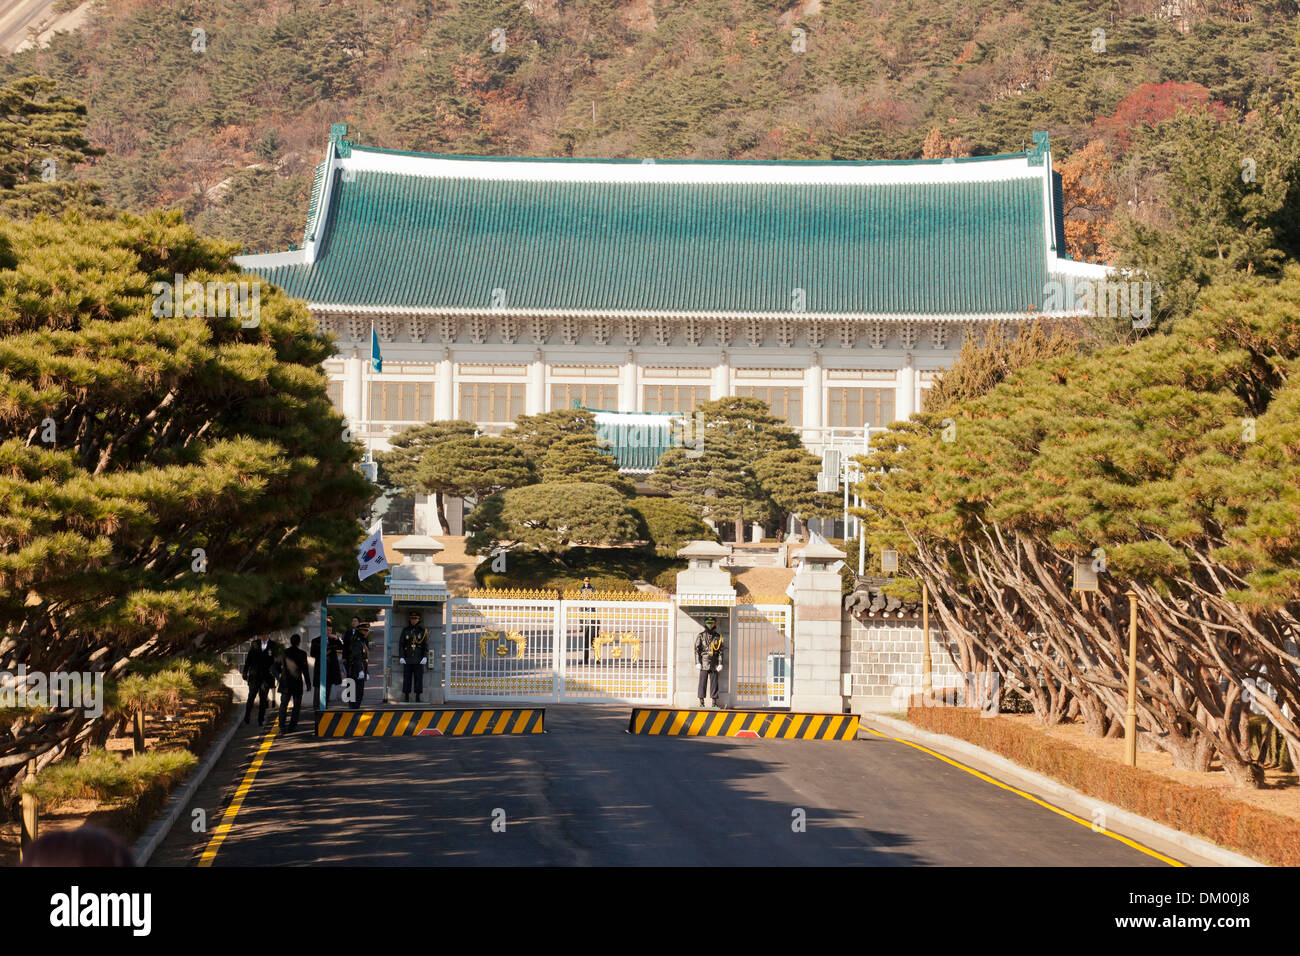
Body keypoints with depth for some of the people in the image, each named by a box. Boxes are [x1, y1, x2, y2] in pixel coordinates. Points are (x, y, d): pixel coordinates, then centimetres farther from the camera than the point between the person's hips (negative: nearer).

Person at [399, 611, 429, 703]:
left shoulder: (423, 630, 3)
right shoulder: (405, 630, 7)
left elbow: (426, 645, 1)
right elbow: (401, 644, 6)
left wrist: (425, 657, -10)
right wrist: (401, 657, -4)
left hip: (419, 660, -1)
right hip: (407, 660, 1)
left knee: (419, 679, -3)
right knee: (406, 679, 1)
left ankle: (418, 699, 1)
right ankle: (406, 698, 5)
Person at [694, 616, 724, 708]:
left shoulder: (718, 637, 8)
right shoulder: (701, 636, 2)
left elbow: (720, 651, 7)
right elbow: (697, 650, -1)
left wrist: (720, 664, -1)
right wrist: (697, 663, -9)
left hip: (714, 664, 2)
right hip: (704, 663, -2)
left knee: (714, 683, 2)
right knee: (702, 682, -4)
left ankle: (714, 702, 6)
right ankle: (701, 702, -2)